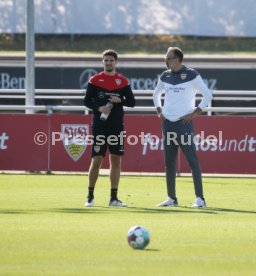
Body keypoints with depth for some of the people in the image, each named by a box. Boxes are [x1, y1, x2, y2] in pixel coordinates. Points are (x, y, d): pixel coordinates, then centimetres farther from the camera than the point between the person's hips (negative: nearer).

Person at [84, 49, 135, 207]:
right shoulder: (95, 80, 2)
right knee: (96, 160, -4)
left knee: (116, 160, 2)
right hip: (99, 125, -2)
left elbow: (132, 102, 7)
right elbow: (87, 101, 1)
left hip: (117, 126, 2)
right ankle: (90, 196, 7)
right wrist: (98, 108, -16)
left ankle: (114, 198, 7)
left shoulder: (123, 81, 7)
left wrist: (120, 100, -12)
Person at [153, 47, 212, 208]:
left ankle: (200, 199, -10)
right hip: (168, 123, 6)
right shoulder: (165, 76, 11)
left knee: (193, 161, -9)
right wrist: (159, 110, 15)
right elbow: (156, 94, 28)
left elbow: (208, 95, -6)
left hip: (184, 123, -6)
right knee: (169, 162, 7)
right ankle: (172, 198, 15)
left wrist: (195, 113, -10)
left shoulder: (191, 75, -6)